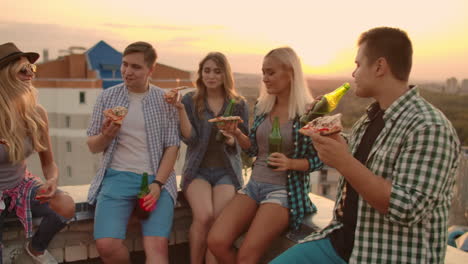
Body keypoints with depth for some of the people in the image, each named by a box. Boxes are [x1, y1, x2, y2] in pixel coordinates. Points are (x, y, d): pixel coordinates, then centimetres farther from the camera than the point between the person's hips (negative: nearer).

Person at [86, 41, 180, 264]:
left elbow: (172, 146, 1)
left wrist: (157, 183, -12)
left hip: (157, 179, -1)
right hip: (117, 176, 1)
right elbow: (93, 146, 10)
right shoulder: (107, 97, 7)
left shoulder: (165, 100, 4)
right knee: (106, 245, -18)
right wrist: (106, 136, -12)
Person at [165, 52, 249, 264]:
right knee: (204, 216, -26)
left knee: (217, 222, -24)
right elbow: (190, 139, -7)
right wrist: (180, 109, -18)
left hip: (227, 170, 1)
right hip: (198, 169, -1)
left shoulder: (239, 104, 4)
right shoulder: (190, 100, 3)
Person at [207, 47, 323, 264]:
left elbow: (317, 160, -5)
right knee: (216, 242, -12)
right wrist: (237, 134, -4)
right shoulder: (262, 107, 7)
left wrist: (290, 163, -23)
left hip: (286, 190, -5)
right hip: (254, 185, 6)